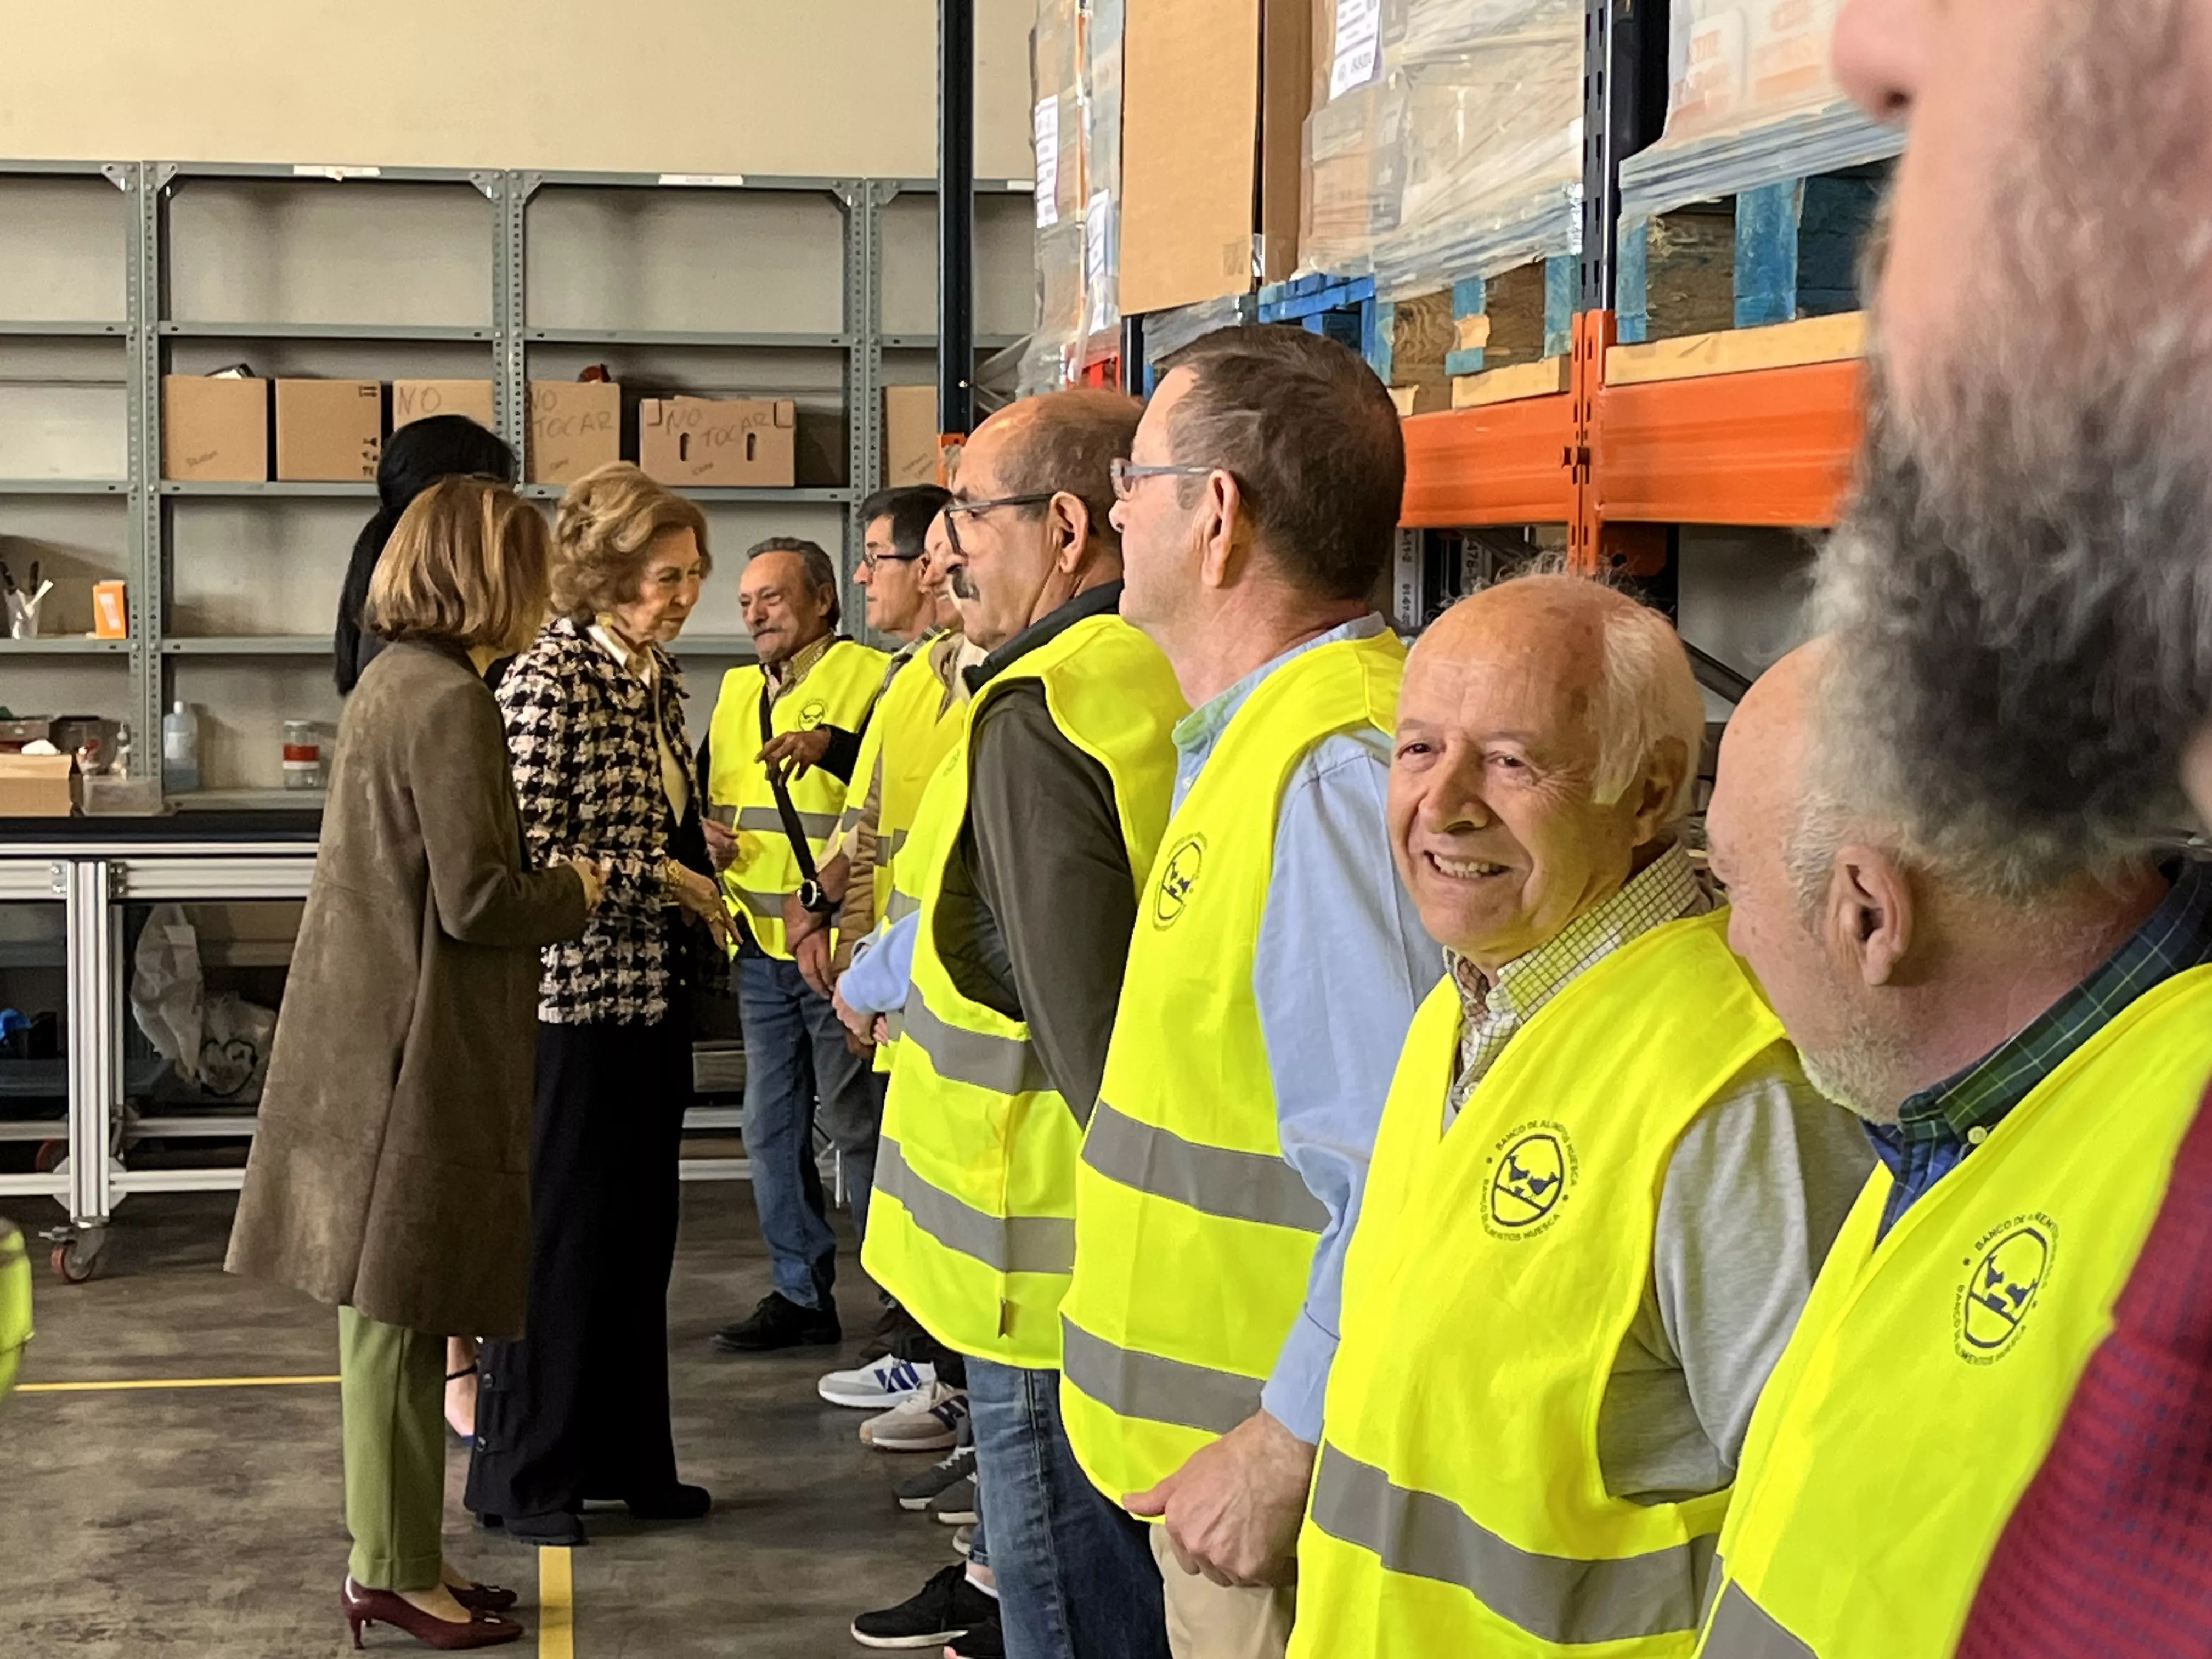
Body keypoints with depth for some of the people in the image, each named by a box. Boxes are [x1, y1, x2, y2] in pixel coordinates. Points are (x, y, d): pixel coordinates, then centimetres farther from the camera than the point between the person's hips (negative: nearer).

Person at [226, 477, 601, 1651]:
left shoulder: (389, 683, 12)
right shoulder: (451, 700, -17)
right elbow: (475, 902, -20)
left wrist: (541, 881, 12)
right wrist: (574, 891, -3)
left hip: (373, 1030, 10)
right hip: (420, 1044, -10)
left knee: (389, 1311, 14)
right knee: (402, 1310, -1)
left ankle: (397, 1556, 23)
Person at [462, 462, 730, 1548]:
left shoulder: (653, 676, 10)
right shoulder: (549, 677, -16)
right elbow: (527, 856, -20)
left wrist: (701, 890, 7)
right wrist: (658, 878, -15)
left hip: (650, 994, 8)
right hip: (571, 995, -8)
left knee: (640, 1232, 14)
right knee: (559, 1235, 2)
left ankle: (627, 1456, 25)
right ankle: (522, 1473, 15)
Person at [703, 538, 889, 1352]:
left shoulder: (868, 676, -9)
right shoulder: (737, 691, 16)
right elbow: (705, 789, 27)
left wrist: (830, 745, -36)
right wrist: (703, 832, 7)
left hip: (838, 942, -8)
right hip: (760, 947, 8)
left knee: (859, 1124, -1)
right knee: (771, 1128, 12)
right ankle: (801, 1293, 23)